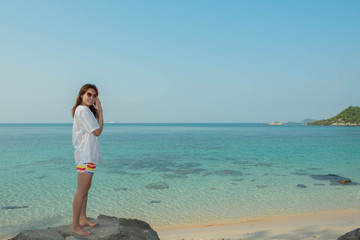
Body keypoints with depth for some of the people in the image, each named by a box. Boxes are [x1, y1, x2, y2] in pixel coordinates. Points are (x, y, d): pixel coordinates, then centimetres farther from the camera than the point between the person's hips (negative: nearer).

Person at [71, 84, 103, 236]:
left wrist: (98, 111, 7)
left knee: (86, 189, 17)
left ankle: (83, 219, 27)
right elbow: (97, 131, -14)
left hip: (89, 155, 11)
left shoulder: (86, 110, 18)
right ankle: (75, 226, 2)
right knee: (81, 191, -6)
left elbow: (97, 128, 15)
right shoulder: (83, 110, -13)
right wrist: (100, 111, -7)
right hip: (86, 156, -11)